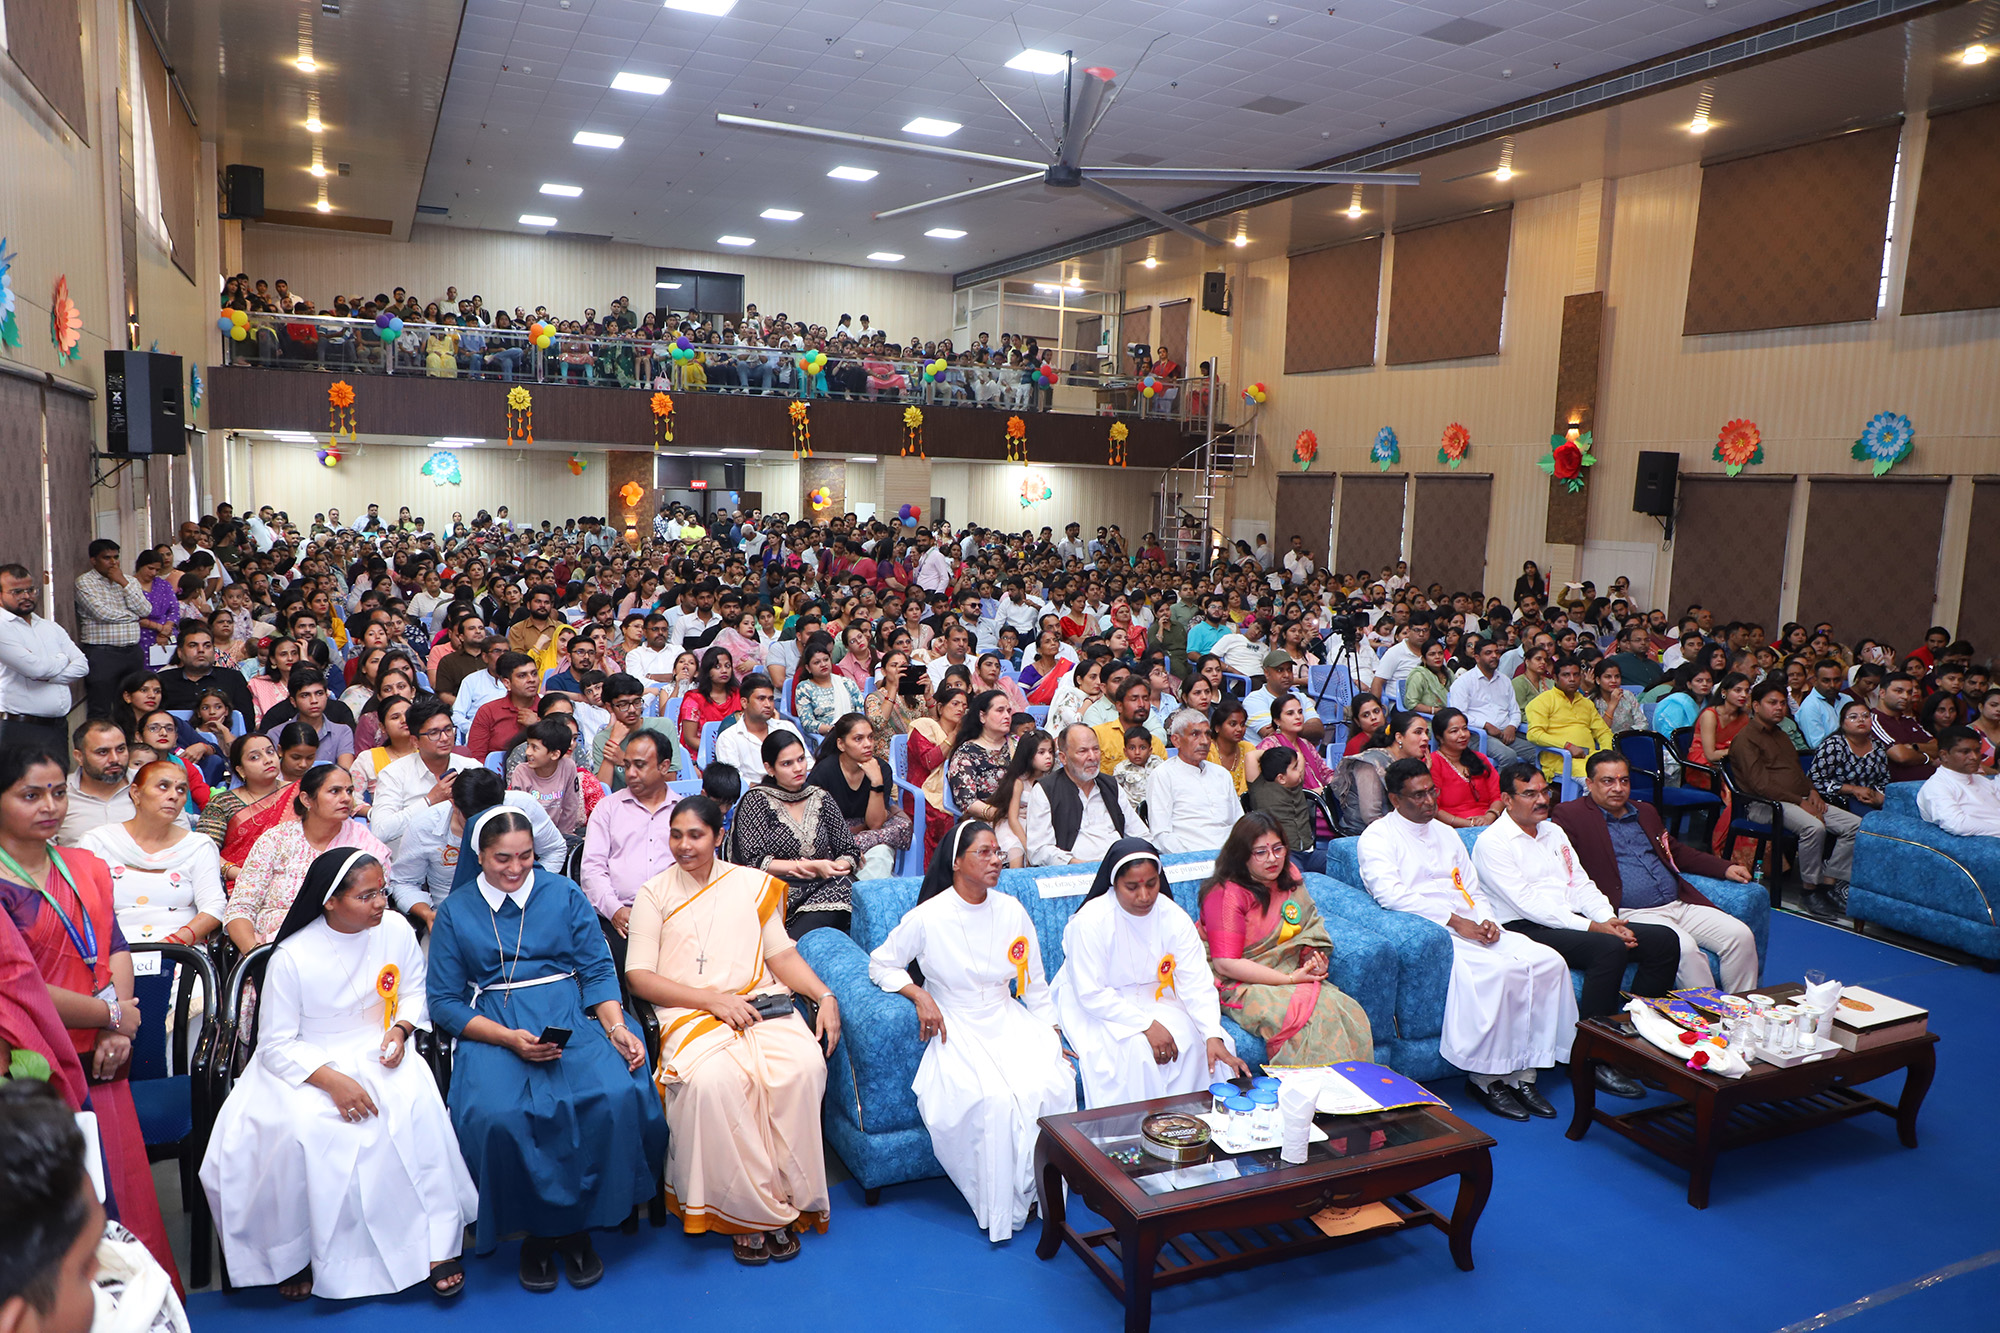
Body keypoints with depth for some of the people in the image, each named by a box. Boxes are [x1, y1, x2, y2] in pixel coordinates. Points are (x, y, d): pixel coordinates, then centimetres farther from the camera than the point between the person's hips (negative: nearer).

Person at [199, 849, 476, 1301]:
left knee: (417, 1105, -28)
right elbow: (277, 1044, -11)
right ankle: (290, 1253, -3)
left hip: (378, 1051, 2)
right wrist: (332, 1080, -24)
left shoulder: (395, 929, -5)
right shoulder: (292, 956, -15)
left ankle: (437, 1243, -16)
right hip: (306, 1062, -2)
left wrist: (401, 1028, -10)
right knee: (301, 1130, -32)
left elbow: (416, 991, 11)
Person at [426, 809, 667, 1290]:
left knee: (616, 1096, -30)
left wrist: (617, 1028, -9)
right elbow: (444, 1002, 5)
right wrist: (509, 1038, -11)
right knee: (496, 1116, -33)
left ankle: (576, 1223, -8)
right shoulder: (455, 912, 10)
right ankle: (534, 1229, -7)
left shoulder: (565, 895, 12)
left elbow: (598, 971, 9)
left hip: (567, 1017, 1)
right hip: (491, 1030, 0)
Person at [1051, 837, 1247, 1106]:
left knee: (1190, 1038, -21)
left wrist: (1213, 1036, -30)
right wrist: (1146, 1025, -27)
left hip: (1152, 999, 4)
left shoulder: (1173, 917, -11)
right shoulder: (1089, 922, -23)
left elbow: (1197, 983, -15)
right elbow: (1092, 995, -22)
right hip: (1094, 1008, -4)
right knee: (1133, 1047, -30)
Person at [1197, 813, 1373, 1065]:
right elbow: (1226, 964, -18)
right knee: (1314, 1015, -30)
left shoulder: (1289, 877, 8)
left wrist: (1315, 960, -5)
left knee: (1350, 1013, -18)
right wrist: (1290, 979, -18)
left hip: (1293, 976, 7)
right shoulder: (1226, 894, -15)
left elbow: (1311, 930, 19)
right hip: (1242, 986, -7)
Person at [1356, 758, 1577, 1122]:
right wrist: (1454, 921, -17)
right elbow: (1391, 894, -14)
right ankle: (1484, 1077, -17)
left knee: (1548, 961, -14)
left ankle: (1522, 1074, -11)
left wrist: (1487, 920, -1)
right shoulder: (1377, 836, 0)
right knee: (1494, 970, -32)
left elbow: (1473, 889, 22)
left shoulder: (1446, 833, 24)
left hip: (1470, 926, 7)